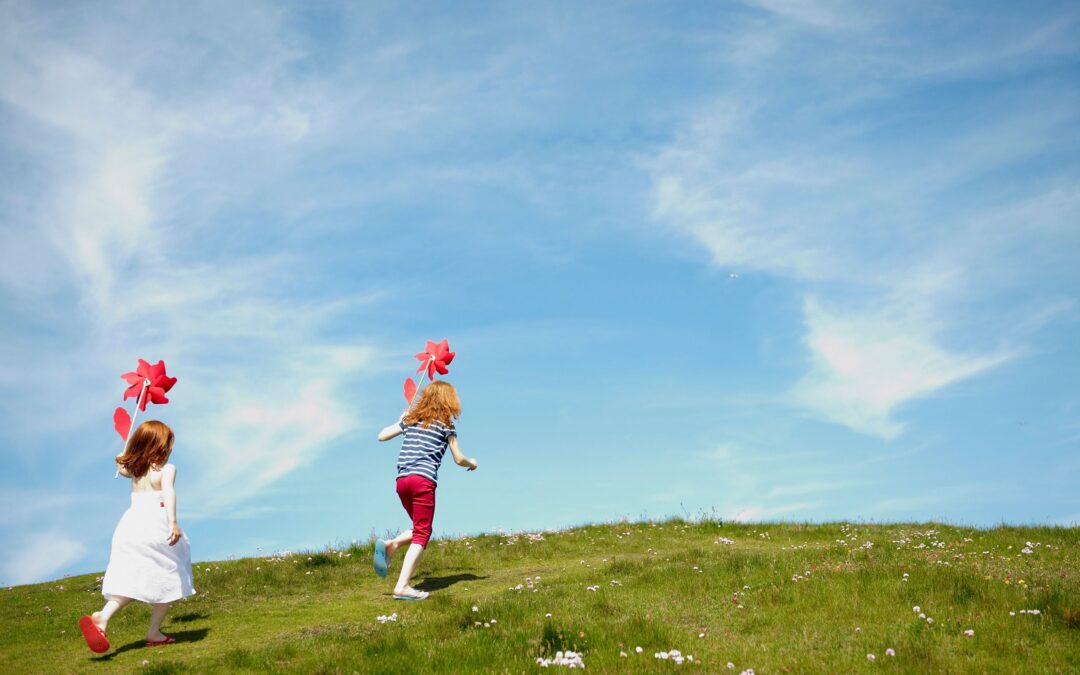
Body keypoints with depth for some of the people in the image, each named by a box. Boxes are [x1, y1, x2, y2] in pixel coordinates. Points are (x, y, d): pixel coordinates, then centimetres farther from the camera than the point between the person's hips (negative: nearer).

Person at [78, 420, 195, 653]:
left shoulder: (134, 469, 17)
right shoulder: (166, 469, -1)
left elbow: (121, 467, 42)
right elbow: (168, 492, -20)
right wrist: (173, 522, -30)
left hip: (131, 524, 6)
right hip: (156, 526, -6)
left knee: (131, 581, 1)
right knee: (168, 580, 8)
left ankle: (103, 616, -24)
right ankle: (154, 633, 8)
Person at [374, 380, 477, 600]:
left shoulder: (411, 420, 18)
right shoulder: (445, 425, 6)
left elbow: (382, 436, 20)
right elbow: (459, 459, 7)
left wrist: (401, 420, 36)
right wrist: (472, 464, 29)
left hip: (402, 480, 6)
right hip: (423, 480, -6)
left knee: (420, 529, 22)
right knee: (421, 534, -4)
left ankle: (390, 545, -5)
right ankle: (402, 586, -14)